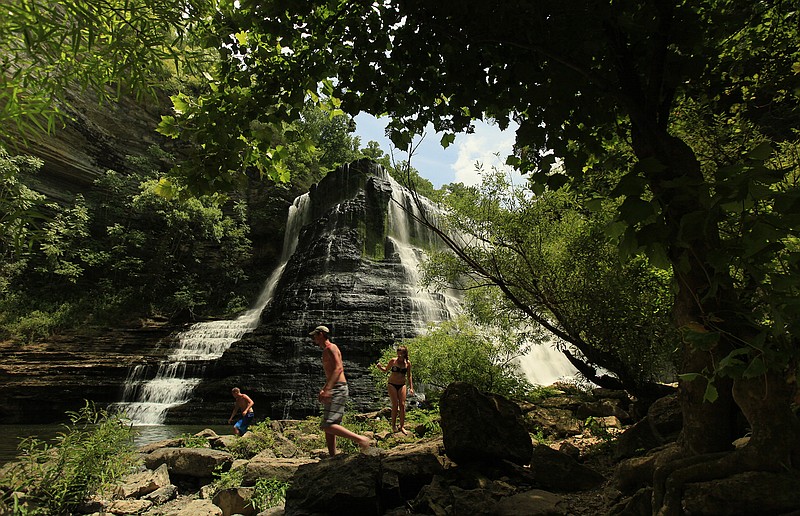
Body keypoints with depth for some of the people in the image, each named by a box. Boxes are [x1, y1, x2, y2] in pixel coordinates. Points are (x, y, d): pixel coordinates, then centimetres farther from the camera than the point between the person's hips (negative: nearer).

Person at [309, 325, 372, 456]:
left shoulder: (330, 348, -6)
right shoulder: (326, 351, 24)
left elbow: (338, 368, -21)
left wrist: (328, 389, -28)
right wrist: (323, 390, 26)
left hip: (337, 390, -10)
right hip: (334, 390, 10)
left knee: (328, 425, -19)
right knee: (328, 427, 9)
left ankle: (360, 439, -17)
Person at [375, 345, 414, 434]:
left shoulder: (408, 363, -3)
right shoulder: (393, 361, -8)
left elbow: (409, 376, 7)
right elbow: (385, 369, 7)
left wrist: (411, 387, 4)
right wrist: (380, 366, -14)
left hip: (402, 385, 2)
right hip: (392, 385, -2)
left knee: (402, 405, -2)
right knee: (395, 405, -4)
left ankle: (402, 426, 8)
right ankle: (393, 425, 12)